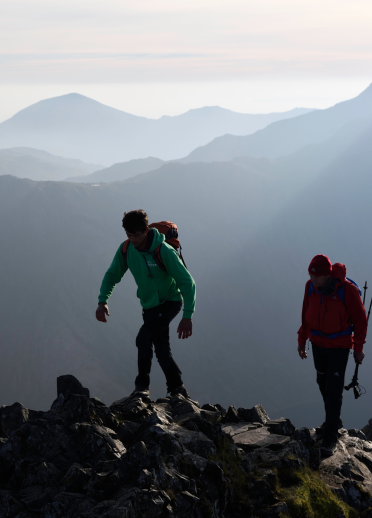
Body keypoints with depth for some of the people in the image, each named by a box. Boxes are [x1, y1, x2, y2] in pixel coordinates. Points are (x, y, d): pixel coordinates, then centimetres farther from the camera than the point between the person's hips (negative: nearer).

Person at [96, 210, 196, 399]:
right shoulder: (125, 250, -10)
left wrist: (187, 316, -32)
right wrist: (102, 301, -12)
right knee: (162, 350, 9)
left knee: (144, 337, -25)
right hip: (150, 306, 6)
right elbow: (112, 275, 5)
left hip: (170, 302, -6)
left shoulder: (164, 251, -26)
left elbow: (187, 282, -24)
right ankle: (177, 389, 22)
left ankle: (142, 384, -14)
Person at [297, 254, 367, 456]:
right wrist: (302, 340, 9)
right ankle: (334, 419, 45)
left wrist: (358, 348, -8)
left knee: (333, 390, -5)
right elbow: (306, 313, 3)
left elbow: (360, 318, -15)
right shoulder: (311, 285, -13)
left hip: (339, 346, -5)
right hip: (318, 343, 5)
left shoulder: (347, 289, -29)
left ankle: (330, 438, 6)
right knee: (323, 381, 21)